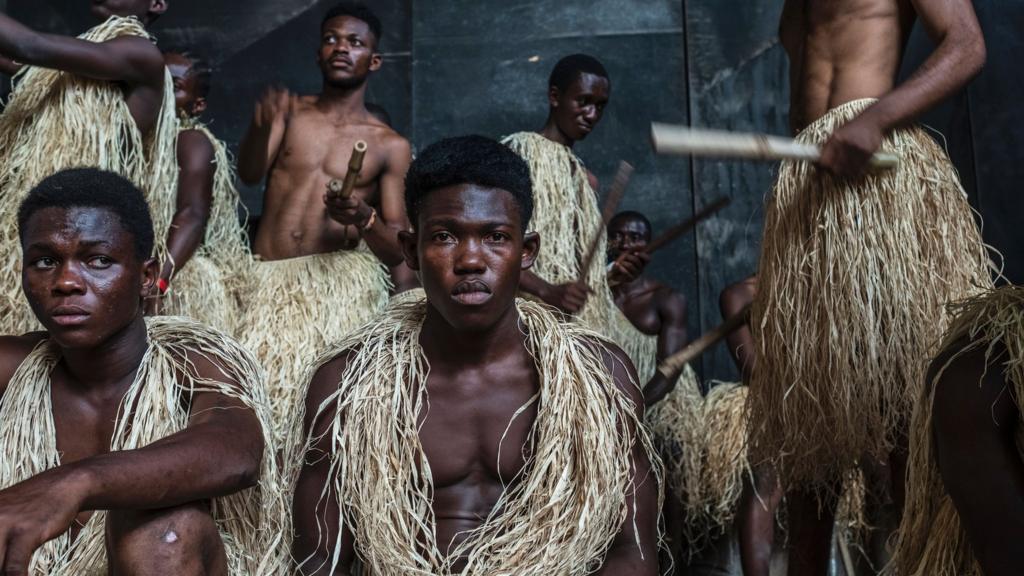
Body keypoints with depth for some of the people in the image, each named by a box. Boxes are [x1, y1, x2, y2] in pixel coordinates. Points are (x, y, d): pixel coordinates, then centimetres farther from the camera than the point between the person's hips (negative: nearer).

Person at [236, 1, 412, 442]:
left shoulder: (390, 146, 7)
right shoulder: (290, 111, 13)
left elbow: (399, 251, 4)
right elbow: (249, 174, -5)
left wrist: (366, 221, -17)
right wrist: (261, 126, -25)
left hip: (342, 277, -1)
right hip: (269, 277, 2)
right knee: (263, 381, -13)